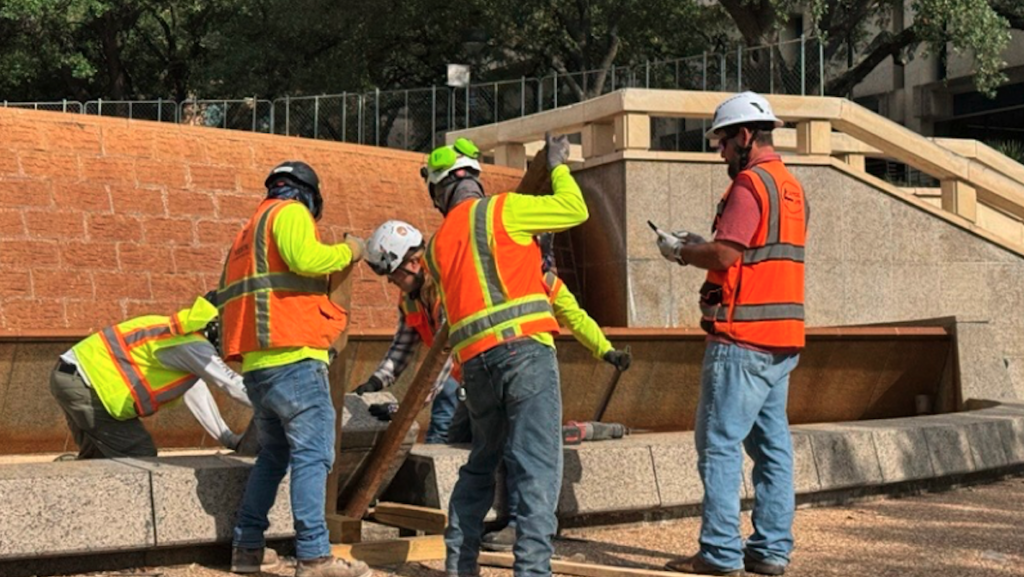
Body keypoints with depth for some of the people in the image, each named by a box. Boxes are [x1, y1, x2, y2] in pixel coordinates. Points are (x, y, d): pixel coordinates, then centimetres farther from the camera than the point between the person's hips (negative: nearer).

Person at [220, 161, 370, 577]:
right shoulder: (290, 213, 1)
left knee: (273, 454, 18)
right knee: (313, 453, -9)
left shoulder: (249, 231, 27)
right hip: (293, 357, -9)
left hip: (254, 363, 9)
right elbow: (304, 258, -19)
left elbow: (228, 297, 22)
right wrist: (346, 252, -3)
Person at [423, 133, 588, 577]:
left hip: (475, 362, 6)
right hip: (523, 347, -6)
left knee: (481, 463, 22)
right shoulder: (500, 210, 2)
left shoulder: (437, 245, 19)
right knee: (537, 466, -7)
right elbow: (575, 209, 7)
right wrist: (558, 167, 24)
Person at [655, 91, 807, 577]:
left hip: (743, 337, -9)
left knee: (720, 443, -5)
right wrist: (699, 247, 15)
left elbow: (726, 255, -19)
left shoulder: (750, 183, -11)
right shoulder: (792, 187, 18)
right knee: (771, 443, 10)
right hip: (783, 337, 9)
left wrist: (681, 251, -2)